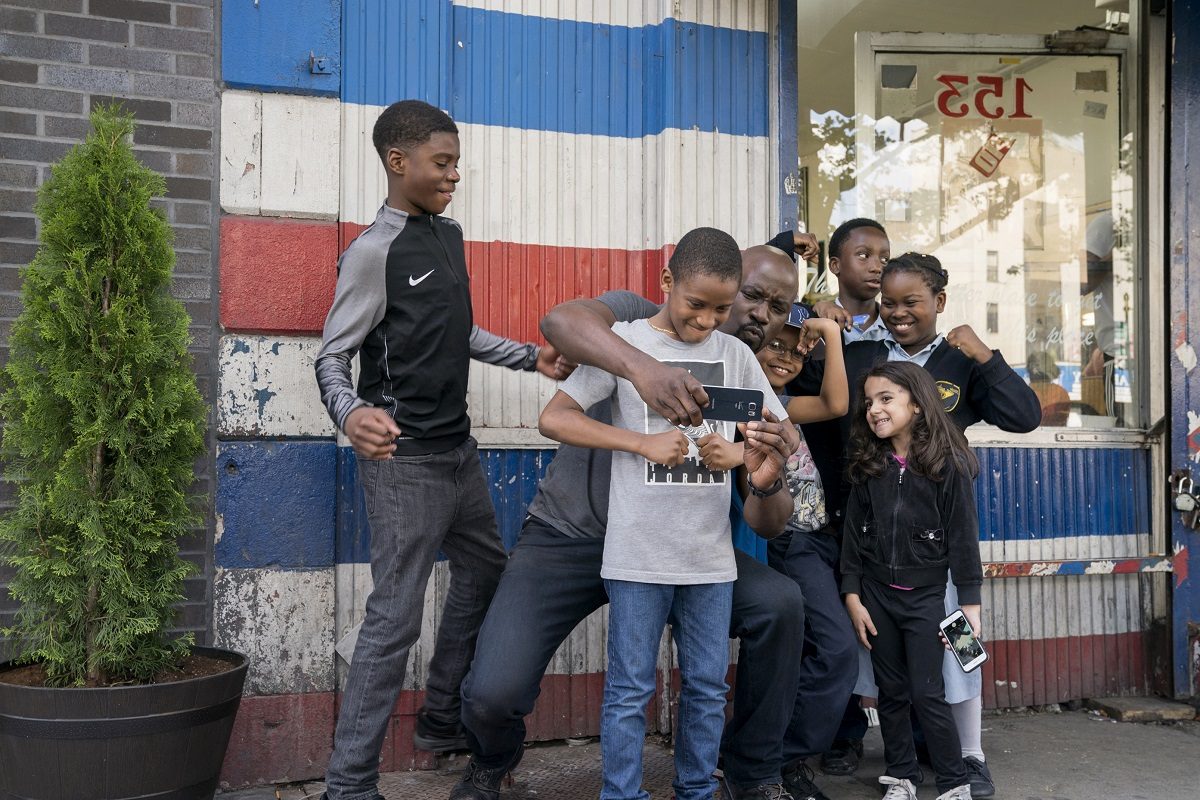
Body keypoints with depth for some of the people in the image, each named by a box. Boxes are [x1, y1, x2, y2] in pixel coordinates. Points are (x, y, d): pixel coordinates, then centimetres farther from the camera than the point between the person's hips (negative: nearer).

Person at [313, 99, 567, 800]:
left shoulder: (449, 234, 10)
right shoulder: (375, 252, -14)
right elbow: (332, 355, -15)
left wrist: (531, 359, 20)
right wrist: (351, 414, -34)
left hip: (459, 447, 9)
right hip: (405, 461, -9)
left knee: (485, 570, 21)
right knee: (396, 618, -7)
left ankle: (444, 712, 37)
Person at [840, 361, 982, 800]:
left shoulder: (947, 466, -8)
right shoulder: (867, 467, 2)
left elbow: (963, 536, -7)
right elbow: (853, 533, 4)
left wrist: (970, 602, -9)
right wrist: (852, 597, 1)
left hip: (926, 595, -3)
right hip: (876, 594, 4)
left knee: (927, 693, -2)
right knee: (891, 692, 10)